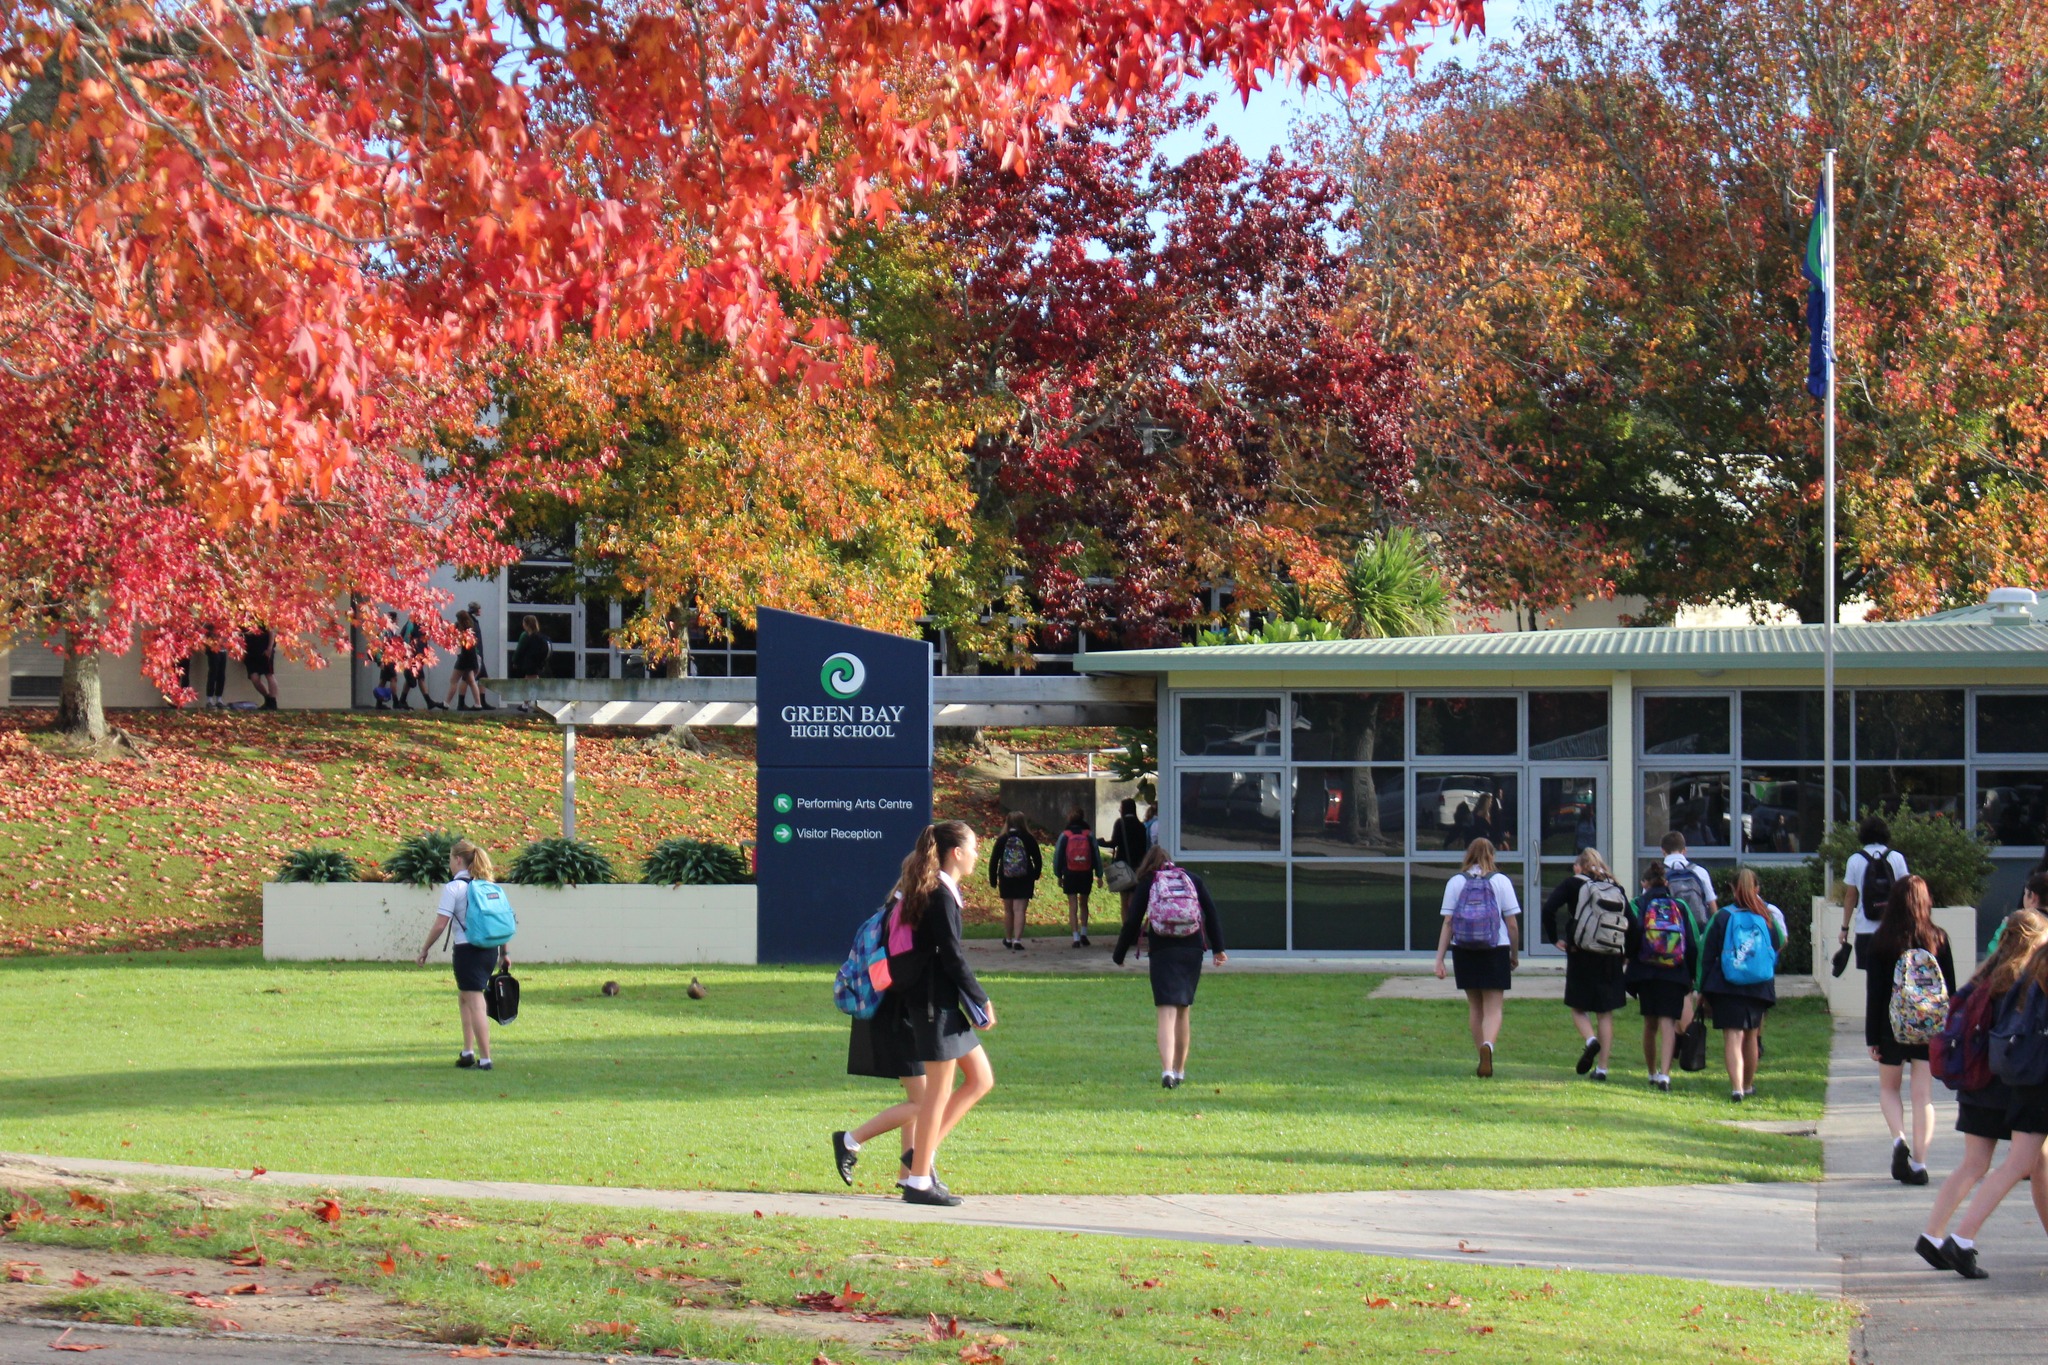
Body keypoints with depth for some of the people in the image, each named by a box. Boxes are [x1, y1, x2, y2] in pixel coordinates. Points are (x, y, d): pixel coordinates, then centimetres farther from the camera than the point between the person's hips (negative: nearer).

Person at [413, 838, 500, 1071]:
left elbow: (440, 924, -12)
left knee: (475, 1004, -5)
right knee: (464, 998, 21)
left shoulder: (454, 887, -9)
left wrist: (425, 949, 0)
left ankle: (485, 1059, -7)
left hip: (468, 950, -7)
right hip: (490, 950, 7)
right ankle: (469, 1051, 17)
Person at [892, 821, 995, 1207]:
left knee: (981, 1080, 13)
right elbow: (951, 956, -18)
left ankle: (924, 1152, 14)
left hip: (946, 1002, 10)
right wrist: (982, 1000, -11)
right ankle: (918, 1180, 2)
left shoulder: (940, 892, 14)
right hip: (935, 1001, -10)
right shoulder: (940, 896, -16)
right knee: (939, 1092, -4)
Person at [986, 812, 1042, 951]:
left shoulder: (1002, 840, -3)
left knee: (1008, 910, 14)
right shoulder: (1028, 839, -4)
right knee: (1020, 910, -4)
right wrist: (1035, 875, 14)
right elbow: (1038, 859, 1)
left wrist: (993, 879, 5)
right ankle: (1017, 940, -15)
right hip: (1024, 881, -1)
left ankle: (1008, 939, 25)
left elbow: (993, 860, -2)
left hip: (1006, 880, 1)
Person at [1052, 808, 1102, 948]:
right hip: (1086, 874, 2)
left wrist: (1059, 876, 9)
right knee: (1083, 904, 19)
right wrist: (1099, 875, 5)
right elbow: (1097, 855, 0)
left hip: (1070, 875, -2)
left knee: (1072, 906, 1)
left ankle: (1076, 938, -5)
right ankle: (1083, 934, 14)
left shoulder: (1064, 835, -3)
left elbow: (1057, 857, 0)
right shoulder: (1089, 834, 0)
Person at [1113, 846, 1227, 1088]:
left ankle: (1167, 1070, -25)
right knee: (1182, 1012, 16)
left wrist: (1118, 956, 13)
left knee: (1167, 1013, -8)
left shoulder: (1146, 884, 5)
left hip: (1162, 952, -3)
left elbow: (1132, 923, 3)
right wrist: (1217, 948, 10)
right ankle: (1179, 1070, 24)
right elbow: (1211, 912, 7)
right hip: (1192, 950, 3)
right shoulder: (1192, 879, 12)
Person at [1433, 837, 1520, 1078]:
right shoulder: (1501, 882, -2)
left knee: (1474, 1007, 16)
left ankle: (1483, 1058, 21)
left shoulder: (1455, 883, 1)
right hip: (1495, 950, -2)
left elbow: (1447, 923, -3)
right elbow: (1512, 924, -2)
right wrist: (1515, 954, 12)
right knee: (1493, 1009, 0)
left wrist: (1439, 959, -2)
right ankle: (1488, 1045, -27)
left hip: (1463, 951, 2)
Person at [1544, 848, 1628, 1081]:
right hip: (1611, 957, 3)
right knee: (1605, 1013, 8)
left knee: (1578, 1006, 11)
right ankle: (1602, 1068, 4)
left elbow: (1549, 908, -12)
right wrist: (1627, 955, 11)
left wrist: (1554, 938, -2)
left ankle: (1590, 1040, -18)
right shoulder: (1617, 889, 8)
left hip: (1581, 955, -3)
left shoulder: (1573, 884, 0)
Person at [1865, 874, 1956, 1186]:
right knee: (1923, 1094, 4)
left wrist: (1872, 1037, -1)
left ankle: (1900, 1138, -10)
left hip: (1892, 1026, -1)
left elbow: (1874, 992, -5)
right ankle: (1919, 1163, -2)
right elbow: (1950, 988, 2)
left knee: (1888, 1089, 16)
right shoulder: (1938, 939, -2)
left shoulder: (1881, 941, -5)